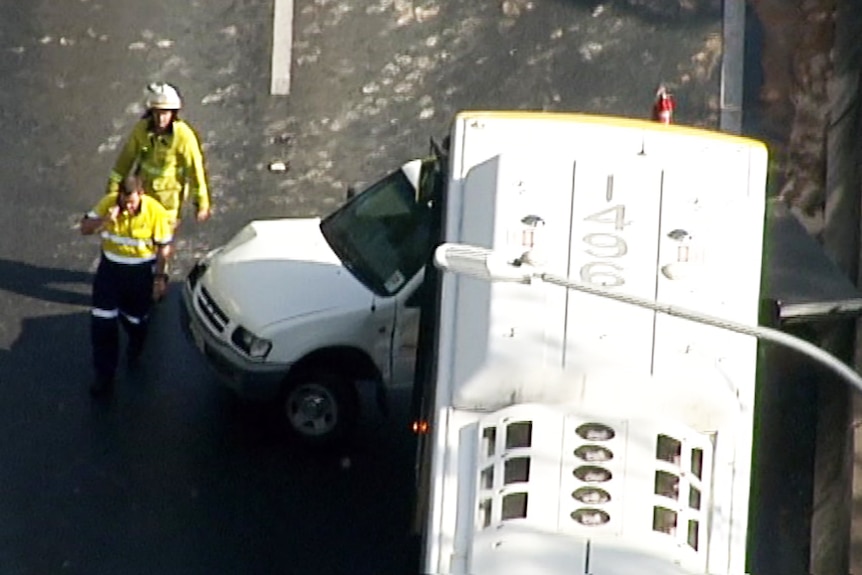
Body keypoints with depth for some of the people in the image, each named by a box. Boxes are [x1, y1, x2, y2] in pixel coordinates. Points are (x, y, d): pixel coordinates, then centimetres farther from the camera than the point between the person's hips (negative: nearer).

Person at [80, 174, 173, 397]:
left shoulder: (156, 212, -21)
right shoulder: (108, 202, -15)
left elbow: (164, 248, -11)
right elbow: (85, 228, -11)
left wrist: (159, 278, -8)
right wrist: (105, 220, -30)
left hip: (141, 271, -2)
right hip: (110, 268, 2)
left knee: (135, 319, 18)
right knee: (102, 321, -2)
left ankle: (135, 351, 53)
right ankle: (104, 375, 11)